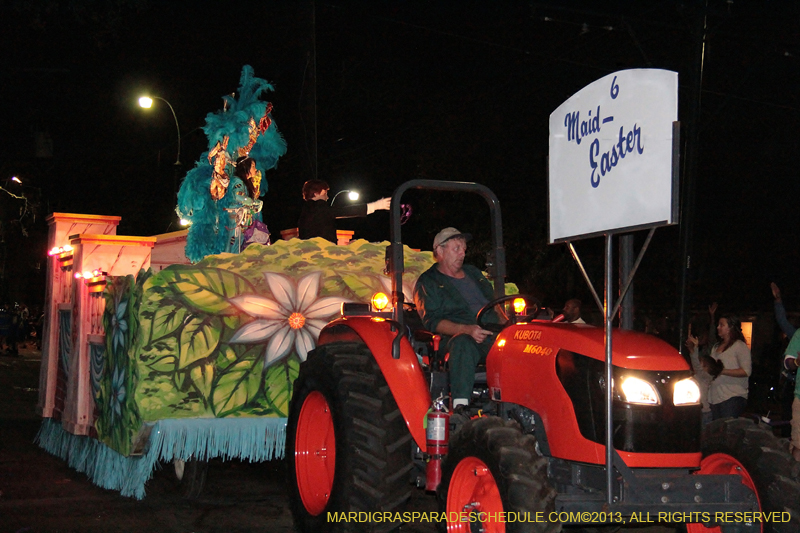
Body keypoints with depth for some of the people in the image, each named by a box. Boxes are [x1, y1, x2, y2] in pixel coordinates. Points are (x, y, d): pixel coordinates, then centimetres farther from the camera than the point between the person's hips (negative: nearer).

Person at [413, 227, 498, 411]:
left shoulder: (473, 273, 31)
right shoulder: (428, 283, 10)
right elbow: (432, 321, -4)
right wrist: (467, 330, -21)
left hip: (494, 335, 6)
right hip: (458, 336, -6)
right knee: (462, 344, -41)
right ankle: (459, 407, -50)